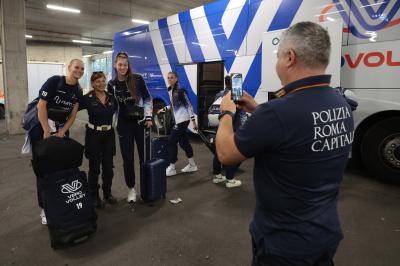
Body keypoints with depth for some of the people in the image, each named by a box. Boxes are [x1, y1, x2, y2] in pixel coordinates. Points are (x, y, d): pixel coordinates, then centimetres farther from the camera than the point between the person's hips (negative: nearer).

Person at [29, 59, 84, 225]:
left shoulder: (78, 91, 3)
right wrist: (47, 132, -17)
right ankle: (45, 208, 9)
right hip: (41, 127, -5)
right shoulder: (54, 81, -13)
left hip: (62, 129, 5)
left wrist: (61, 132, -8)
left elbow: (73, 115, 3)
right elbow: (41, 106, -16)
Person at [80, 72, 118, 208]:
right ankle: (94, 196, 22)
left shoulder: (111, 97, 4)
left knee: (108, 166, 10)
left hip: (109, 135, 4)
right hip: (93, 135, -3)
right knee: (94, 167, 7)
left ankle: (107, 193, 28)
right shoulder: (87, 98, -8)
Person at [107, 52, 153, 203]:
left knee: (145, 156, 6)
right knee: (128, 159, 5)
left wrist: (148, 117, -8)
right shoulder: (112, 84, 1)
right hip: (124, 125, 2)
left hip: (141, 122, -1)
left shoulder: (137, 79, -6)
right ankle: (131, 189, 21)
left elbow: (147, 98, -1)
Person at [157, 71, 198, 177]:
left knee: (172, 141, -5)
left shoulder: (180, 90, -14)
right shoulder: (169, 90, 11)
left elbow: (189, 105, -14)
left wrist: (193, 121, -16)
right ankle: (192, 165, 24)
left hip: (183, 119, -8)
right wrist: (164, 109, 18)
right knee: (183, 142, 12)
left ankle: (171, 168, 5)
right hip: (177, 120, 8)